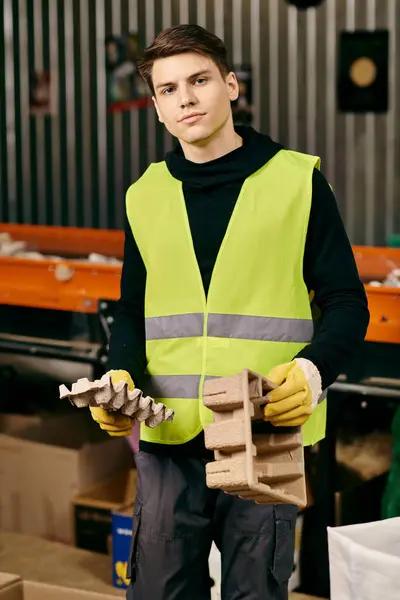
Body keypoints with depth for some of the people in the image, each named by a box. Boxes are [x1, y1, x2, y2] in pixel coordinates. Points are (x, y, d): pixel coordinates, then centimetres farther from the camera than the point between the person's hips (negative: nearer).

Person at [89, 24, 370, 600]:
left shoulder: (297, 180, -1)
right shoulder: (146, 195, 10)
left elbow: (346, 303, 0)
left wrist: (314, 368, -20)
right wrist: (122, 374, -4)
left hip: (269, 438, -3)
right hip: (168, 441, 3)